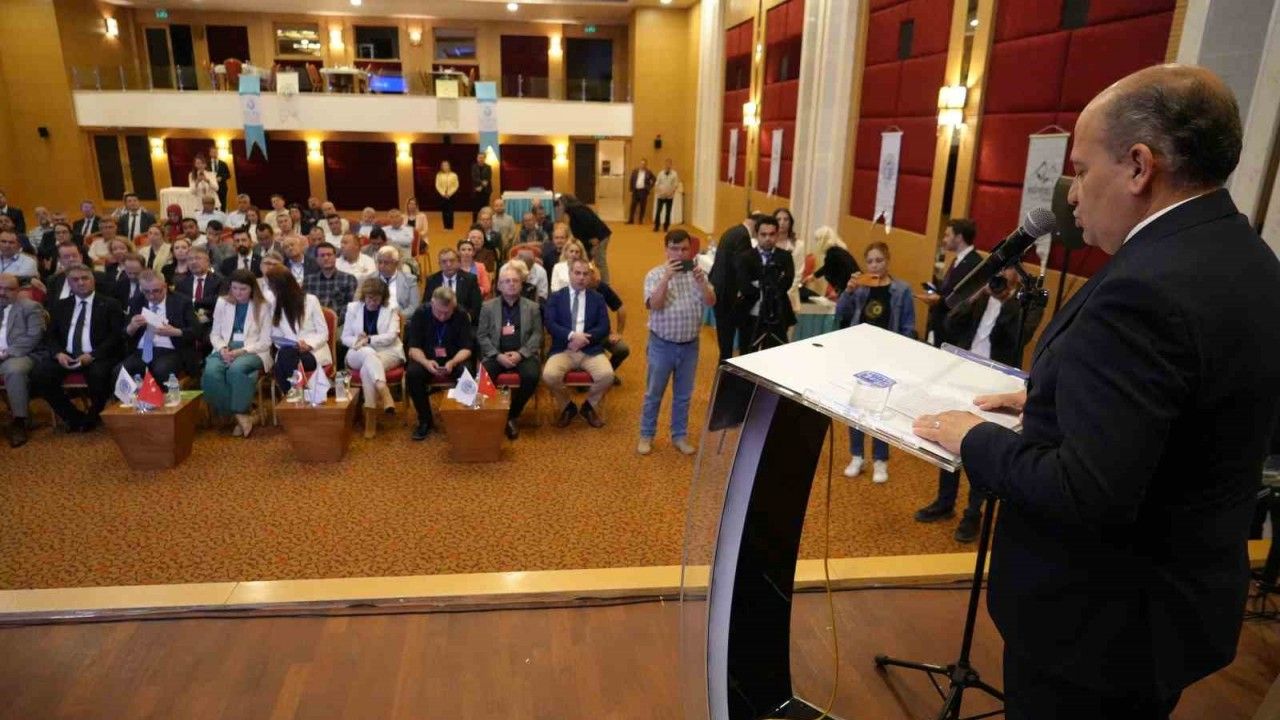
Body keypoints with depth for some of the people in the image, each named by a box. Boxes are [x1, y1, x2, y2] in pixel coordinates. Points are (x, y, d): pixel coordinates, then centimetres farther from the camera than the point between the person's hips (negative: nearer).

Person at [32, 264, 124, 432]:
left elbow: (116, 335, -3)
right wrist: (58, 353, -8)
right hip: (65, 356, 4)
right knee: (38, 375, -22)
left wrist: (92, 355, -16)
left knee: (99, 375, -35)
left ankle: (93, 417, -6)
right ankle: (74, 417, -5)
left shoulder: (109, 304, 6)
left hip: (97, 357, -4)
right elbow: (50, 335, 15)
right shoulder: (60, 305, 20)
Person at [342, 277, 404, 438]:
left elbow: (391, 336, -9)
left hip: (387, 352, -1)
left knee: (367, 369, -33)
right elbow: (345, 338, 7)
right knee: (368, 353, -36)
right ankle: (384, 392, -55)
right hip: (359, 354, 1)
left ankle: (370, 416, -36)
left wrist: (368, 340, -20)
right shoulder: (353, 308, 9)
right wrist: (358, 341, -15)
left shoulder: (391, 309, 3)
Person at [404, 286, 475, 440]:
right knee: (412, 374, -31)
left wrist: (452, 362, -32)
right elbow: (414, 347, -11)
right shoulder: (420, 314, -10)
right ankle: (425, 421, -14)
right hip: (426, 359, 1)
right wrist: (426, 362, -33)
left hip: (454, 359, 0)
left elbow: (466, 348, -11)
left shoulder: (461, 315, -10)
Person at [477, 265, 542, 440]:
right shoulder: (488, 306, 10)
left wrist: (521, 354, -14)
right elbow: (481, 336, 4)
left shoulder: (532, 307, 11)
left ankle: (512, 415, -9)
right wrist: (498, 355, -12)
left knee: (531, 376, -31)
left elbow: (537, 335, 3)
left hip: (523, 354, 0)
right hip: (496, 355, 0)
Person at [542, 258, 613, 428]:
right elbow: (550, 324, -3)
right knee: (549, 375, -30)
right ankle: (567, 406, 2)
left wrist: (585, 337, -13)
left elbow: (604, 327, 4)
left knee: (607, 375, -28)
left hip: (591, 349, 1)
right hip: (563, 349, -1)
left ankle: (589, 405, 5)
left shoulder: (597, 298, 14)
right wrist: (572, 335, -18)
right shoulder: (555, 297, 10)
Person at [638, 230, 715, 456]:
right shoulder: (655, 274, -7)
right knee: (653, 394, 9)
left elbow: (711, 302, -8)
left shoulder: (697, 274, 2)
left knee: (683, 395, 14)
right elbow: (654, 305, -20)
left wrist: (700, 280, -22)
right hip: (662, 344, -3)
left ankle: (679, 436, 28)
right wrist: (667, 277, -27)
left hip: (690, 345, 3)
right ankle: (646, 436, 23)